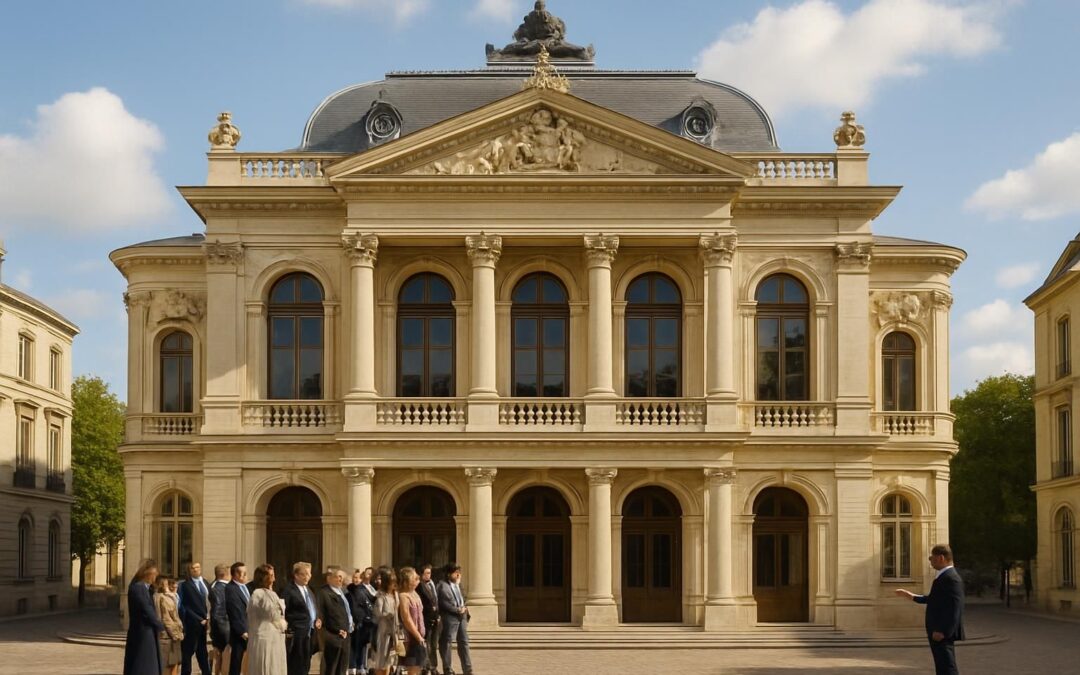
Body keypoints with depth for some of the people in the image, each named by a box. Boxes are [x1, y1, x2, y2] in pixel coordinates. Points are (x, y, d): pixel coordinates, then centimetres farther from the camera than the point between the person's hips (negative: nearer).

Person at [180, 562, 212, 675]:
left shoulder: (205, 583, 11)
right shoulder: (186, 585, -8)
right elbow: (186, 607, -10)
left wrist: (209, 617, 3)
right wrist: (199, 619, -12)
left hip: (205, 622, 6)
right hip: (192, 623, -6)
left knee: (202, 651, 10)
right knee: (188, 651, 2)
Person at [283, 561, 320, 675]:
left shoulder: (308, 590, 18)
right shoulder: (289, 591, -11)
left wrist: (316, 620, 10)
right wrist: (287, 630, -18)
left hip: (310, 632, 9)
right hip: (297, 634, -9)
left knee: (305, 666, 12)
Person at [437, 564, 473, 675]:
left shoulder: (458, 584, 15)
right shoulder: (443, 586, -10)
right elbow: (444, 603, -16)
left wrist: (465, 608, 6)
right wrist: (457, 610, -17)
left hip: (461, 616, 8)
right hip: (450, 617, -8)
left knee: (464, 642, 9)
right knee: (447, 643, 1)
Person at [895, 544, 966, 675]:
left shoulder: (951, 578, -18)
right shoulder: (944, 576, 14)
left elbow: (954, 608, -25)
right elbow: (933, 599, 24)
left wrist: (942, 631, -27)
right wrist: (910, 595, 28)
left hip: (942, 634, -11)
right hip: (939, 632, 11)